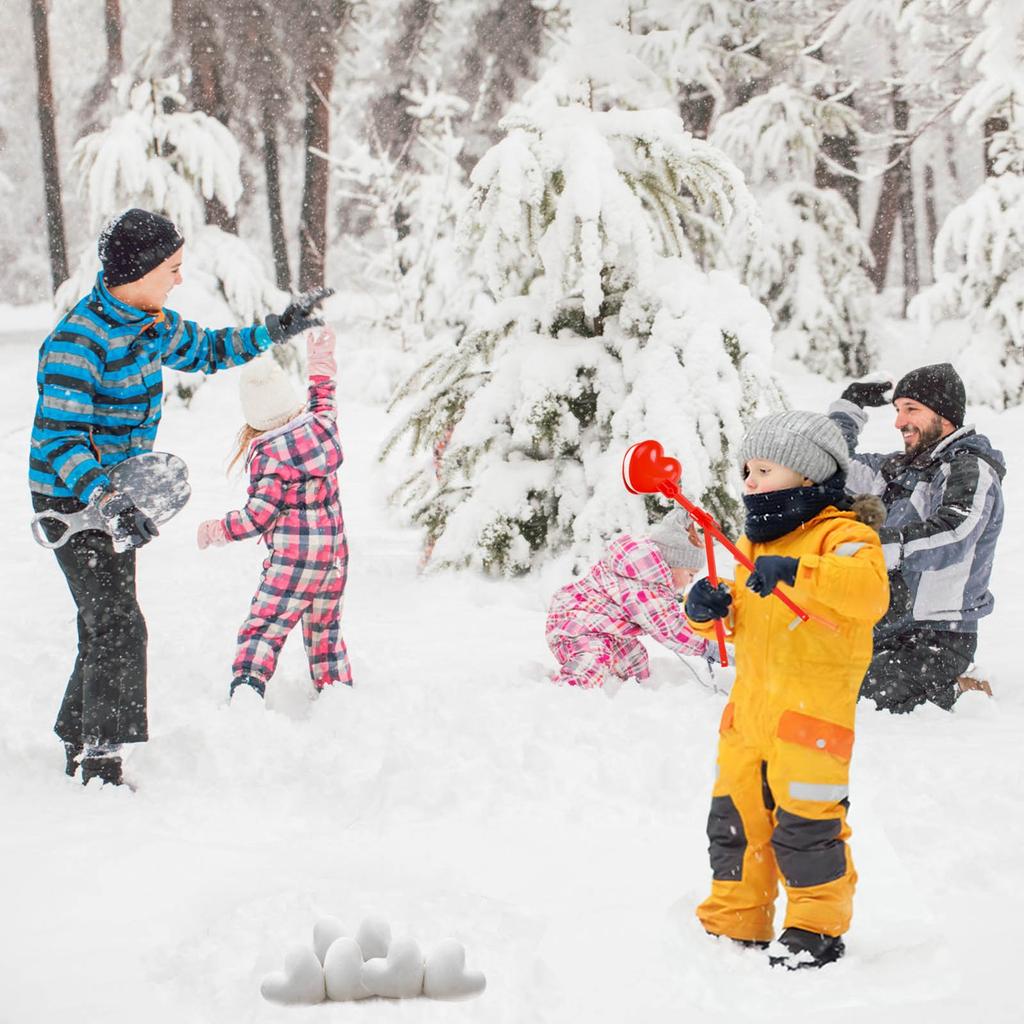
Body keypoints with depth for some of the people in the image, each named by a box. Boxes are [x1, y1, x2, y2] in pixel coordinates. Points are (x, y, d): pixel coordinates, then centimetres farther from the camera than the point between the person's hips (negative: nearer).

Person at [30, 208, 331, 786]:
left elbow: (204, 351, 24)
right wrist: (106, 500, -42)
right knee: (118, 626, -14)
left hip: (115, 495, 9)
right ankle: (101, 767, -9)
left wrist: (274, 332, 15)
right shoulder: (79, 341, -24)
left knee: (105, 627, 16)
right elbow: (59, 437, -29)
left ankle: (78, 748, 29)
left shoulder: (150, 323, 4)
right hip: (73, 504, -9)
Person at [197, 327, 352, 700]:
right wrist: (321, 361, 41)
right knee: (325, 628, 21)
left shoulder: (268, 455, -15)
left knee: (262, 628, -8)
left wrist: (214, 530, 0)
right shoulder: (322, 426, 1)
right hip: (335, 552, 7)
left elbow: (259, 517, -14)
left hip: (292, 558, -7)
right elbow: (323, 398, 26)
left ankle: (246, 688, -23)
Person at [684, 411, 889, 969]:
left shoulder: (842, 535, -9)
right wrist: (709, 607, 0)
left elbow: (870, 592, -28)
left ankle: (817, 927, 10)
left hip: (812, 703, -8)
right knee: (734, 812, 12)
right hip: (752, 702, 8)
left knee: (804, 817, -5)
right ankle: (734, 923, 24)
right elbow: (736, 615, 24)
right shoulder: (753, 544, 18)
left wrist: (795, 572, -38)